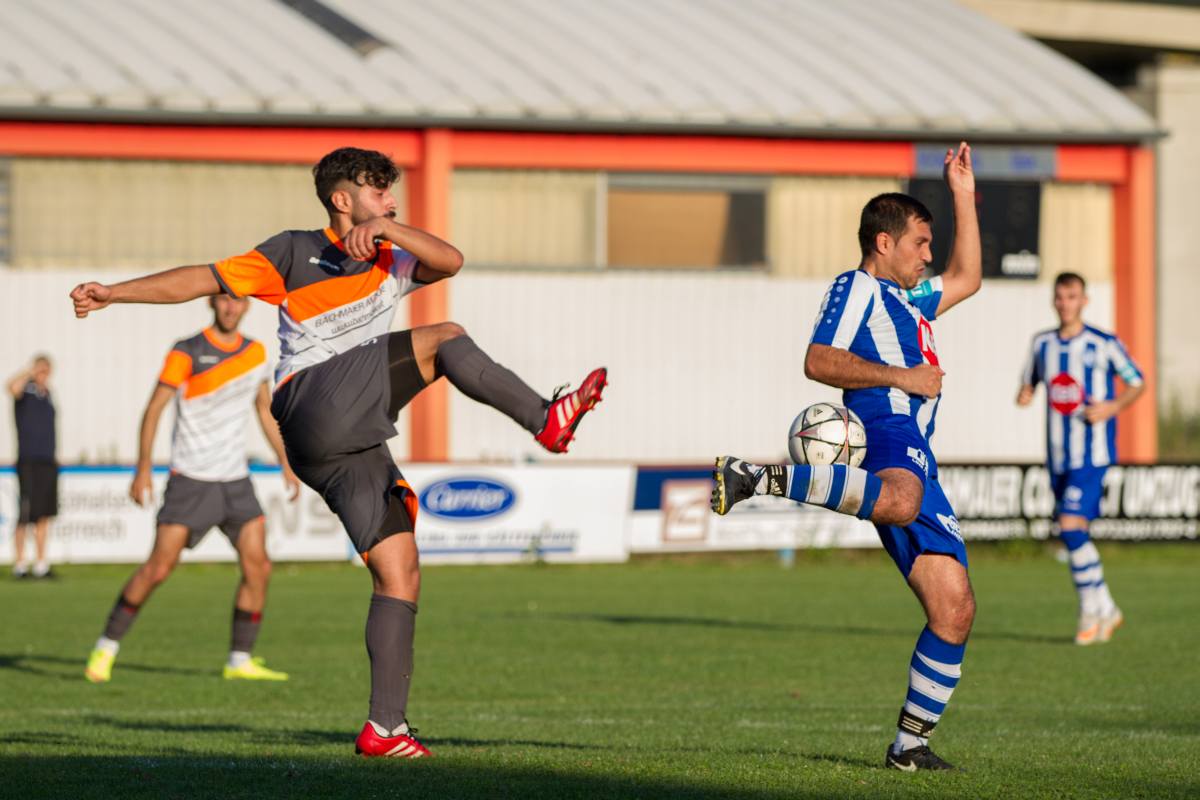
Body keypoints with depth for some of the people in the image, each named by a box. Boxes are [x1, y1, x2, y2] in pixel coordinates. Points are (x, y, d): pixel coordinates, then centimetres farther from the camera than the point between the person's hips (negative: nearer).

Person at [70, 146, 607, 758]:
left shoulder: (390, 263, 22)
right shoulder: (295, 252, 8)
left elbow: (450, 261, 2)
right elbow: (204, 279, 9)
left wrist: (387, 228, -13)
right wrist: (111, 293, 3)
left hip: (356, 446, 6)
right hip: (312, 405, -6)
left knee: (400, 573, -3)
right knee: (444, 340, -16)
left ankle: (386, 726, -3)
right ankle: (546, 421, -11)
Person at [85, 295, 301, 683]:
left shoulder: (255, 353, 8)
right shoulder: (187, 353, -8)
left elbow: (265, 411, 21)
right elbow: (154, 408, -8)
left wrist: (286, 465, 18)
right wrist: (143, 470, -15)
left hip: (235, 480, 5)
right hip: (190, 480, -5)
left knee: (258, 567, -7)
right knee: (159, 568, -9)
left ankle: (239, 661, 3)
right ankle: (106, 647, 5)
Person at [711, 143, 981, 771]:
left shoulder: (905, 301, 35)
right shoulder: (856, 288, 7)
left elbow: (966, 279, 48)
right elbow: (819, 360, -8)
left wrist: (964, 196, 42)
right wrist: (901, 376, -10)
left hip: (916, 459, 9)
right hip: (887, 428, -9)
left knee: (954, 609, 2)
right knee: (900, 501, -47)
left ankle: (911, 742, 5)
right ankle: (761, 478, -40)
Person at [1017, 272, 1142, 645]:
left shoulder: (1104, 345, -4)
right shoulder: (1042, 344, 9)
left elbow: (1137, 383, 5)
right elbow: (1029, 381, 20)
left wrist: (1112, 407, -13)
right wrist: (1024, 394, -5)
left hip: (1092, 453, -6)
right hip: (1058, 456, 6)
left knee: (1072, 526, -19)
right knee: (1074, 535, 8)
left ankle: (1091, 609, -8)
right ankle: (1106, 609, 22)